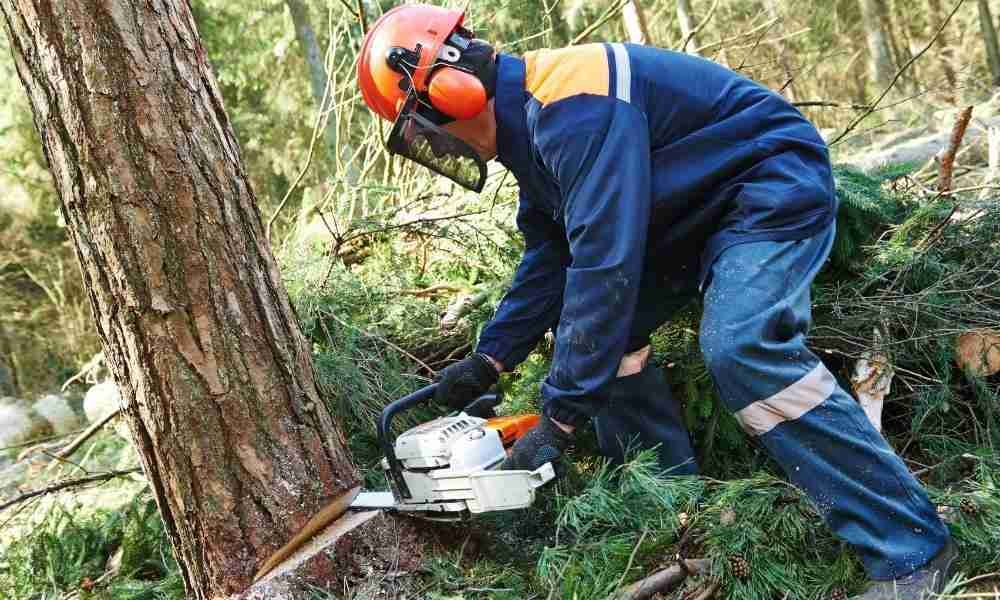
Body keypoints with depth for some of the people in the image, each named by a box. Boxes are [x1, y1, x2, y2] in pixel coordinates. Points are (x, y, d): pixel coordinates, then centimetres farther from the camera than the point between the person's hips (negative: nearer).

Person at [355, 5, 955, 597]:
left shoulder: (568, 104, -29)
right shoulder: (527, 119, 4)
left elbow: (604, 263, -35)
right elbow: (550, 254, 9)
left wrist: (560, 416, -31)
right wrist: (491, 357, 2)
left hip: (776, 184, -10)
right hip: (694, 208, 11)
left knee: (743, 348, -29)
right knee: (596, 327, 5)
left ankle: (912, 547, -22)